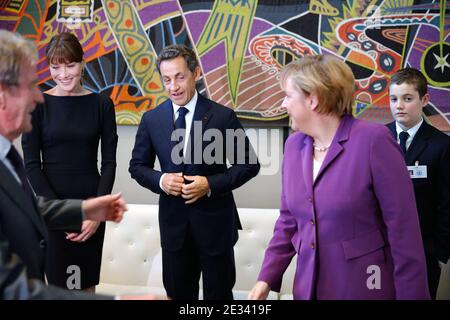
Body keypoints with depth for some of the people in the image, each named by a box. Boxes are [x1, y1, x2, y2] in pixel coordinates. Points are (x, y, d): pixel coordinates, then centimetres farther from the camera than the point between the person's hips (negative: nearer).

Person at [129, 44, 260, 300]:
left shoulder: (222, 116, -9)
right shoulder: (151, 119, 0)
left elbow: (249, 164, -5)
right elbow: (138, 166, 8)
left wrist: (211, 184, -19)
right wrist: (160, 180, -14)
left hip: (214, 221, -2)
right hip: (173, 222, 3)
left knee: (219, 294, 12)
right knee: (177, 294, 16)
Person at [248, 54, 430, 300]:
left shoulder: (374, 141, -16)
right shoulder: (293, 145, 4)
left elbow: (403, 227, -15)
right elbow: (288, 220, 10)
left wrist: (412, 294, -13)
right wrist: (267, 278, 2)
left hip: (363, 287, -5)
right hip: (308, 285, 6)